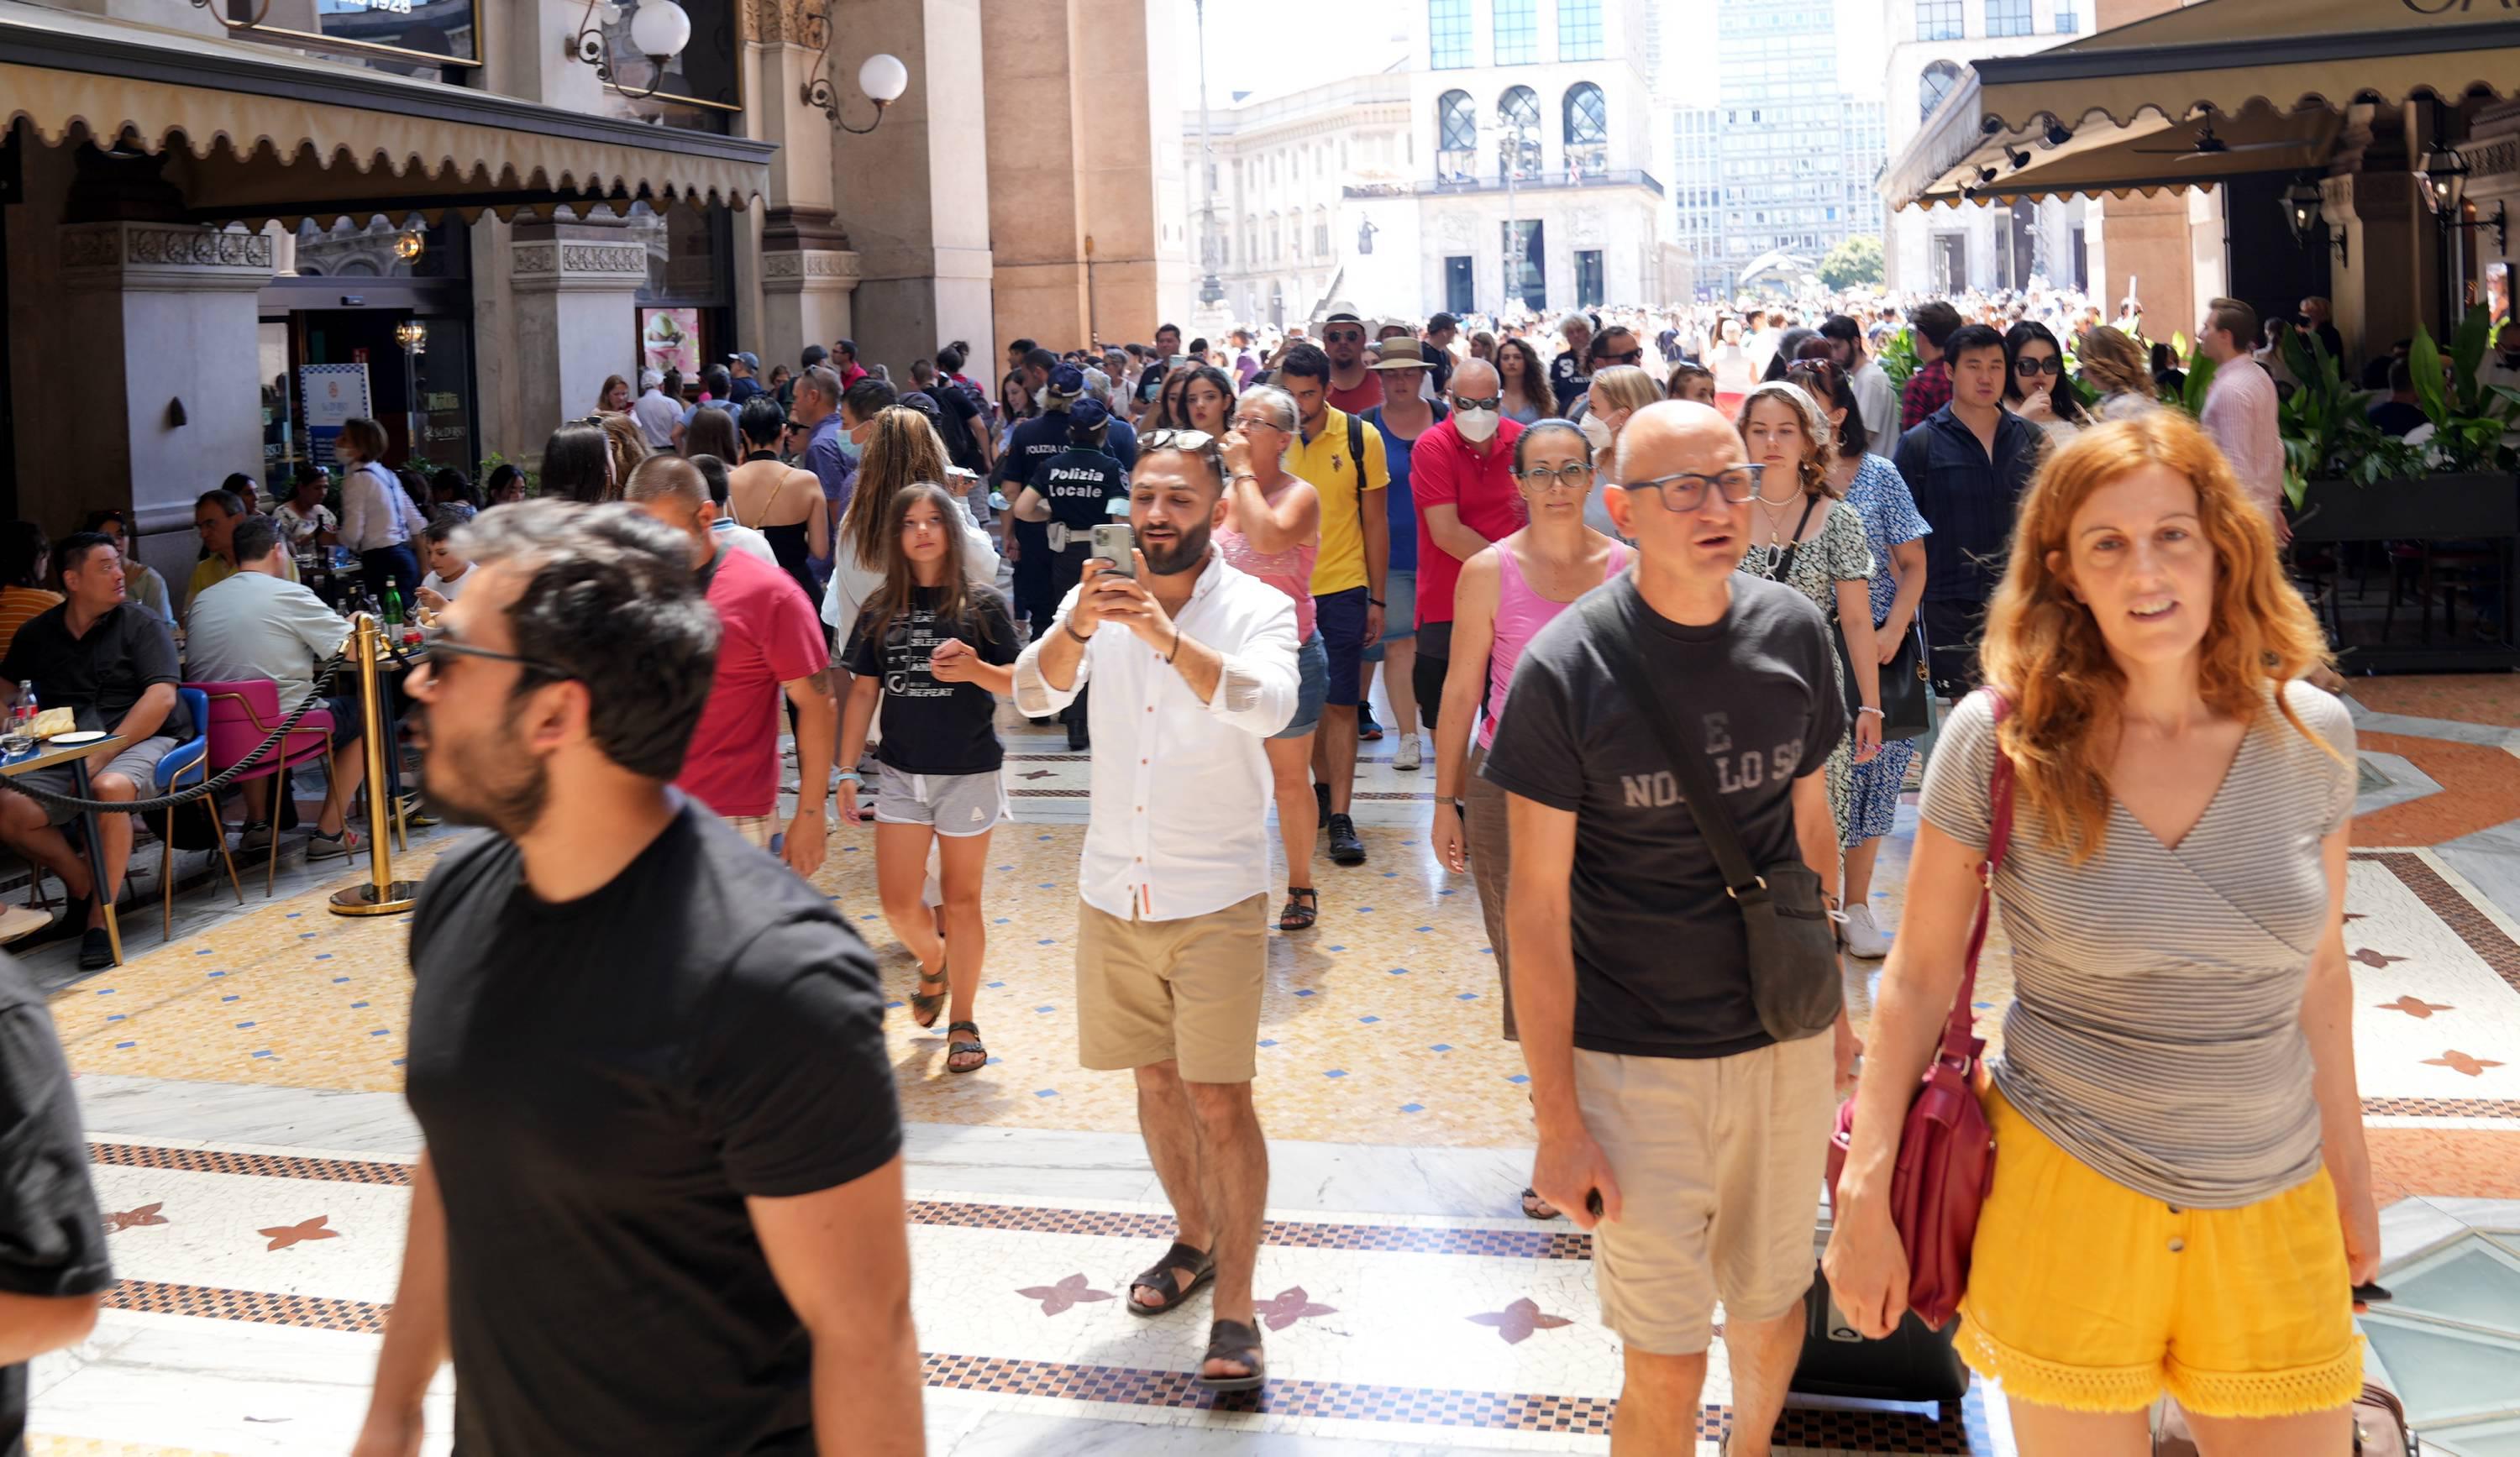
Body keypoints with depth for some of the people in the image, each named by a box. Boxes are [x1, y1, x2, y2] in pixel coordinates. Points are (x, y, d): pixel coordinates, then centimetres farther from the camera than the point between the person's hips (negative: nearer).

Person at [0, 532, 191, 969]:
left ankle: (99, 920, -28)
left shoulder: (141, 625, 1)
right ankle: (85, 888, 1)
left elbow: (162, 697, -10)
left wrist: (104, 753, -19)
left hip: (143, 740, -4)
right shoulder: (37, 634, 13)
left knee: (110, 787, -37)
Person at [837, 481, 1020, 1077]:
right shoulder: (879, 611, 4)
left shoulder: (982, 605, -3)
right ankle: (933, 962, 35)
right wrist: (846, 772, 5)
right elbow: (863, 693, 7)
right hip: (901, 774, 3)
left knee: (962, 899, 6)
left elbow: (1020, 682, -4)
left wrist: (976, 670, -24)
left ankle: (962, 1022, 18)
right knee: (898, 904, 1)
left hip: (969, 773, -2)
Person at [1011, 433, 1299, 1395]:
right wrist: (1076, 629, -35)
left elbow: (1269, 704, -29)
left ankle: (1234, 1308, 0)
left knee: (1220, 1098, -6)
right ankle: (1194, 1238, 38)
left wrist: (1167, 638, -43)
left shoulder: (1257, 609, -9)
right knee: (1155, 1077, 17)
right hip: (1114, 890, 4)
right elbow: (1036, 694, -14)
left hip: (1216, 899, -4)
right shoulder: (1097, 604, 1)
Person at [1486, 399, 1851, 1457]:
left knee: (1772, 1302, 22)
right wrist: (1557, 1121, -12)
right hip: (1633, 1062, -4)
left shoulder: (1794, 632, -2)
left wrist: (1828, 994, 16)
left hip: (1784, 1042, 4)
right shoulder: (1562, 672, -15)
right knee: (1665, 1367, 2)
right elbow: (1536, 903, -12)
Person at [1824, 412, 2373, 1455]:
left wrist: (2349, 1164, 15)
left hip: (2274, 1207, 3)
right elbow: (1918, 977, -4)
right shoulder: (1998, 740, -11)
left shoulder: (2308, 734, -4)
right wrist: (1866, 1196, -6)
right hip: (2069, 1189, -2)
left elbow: (2316, 969, 9)